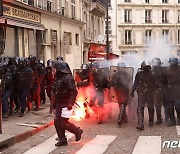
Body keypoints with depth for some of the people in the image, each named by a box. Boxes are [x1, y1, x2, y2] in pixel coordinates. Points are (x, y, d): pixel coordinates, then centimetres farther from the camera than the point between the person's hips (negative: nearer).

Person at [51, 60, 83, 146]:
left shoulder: (68, 78, -17)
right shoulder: (58, 78, 13)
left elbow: (73, 92, -22)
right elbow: (54, 92, 20)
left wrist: (70, 104, -25)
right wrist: (54, 104, 20)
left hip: (66, 105, -9)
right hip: (59, 104, 9)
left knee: (63, 123, -8)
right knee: (57, 122, 7)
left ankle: (77, 131, 14)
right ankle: (62, 139, 16)